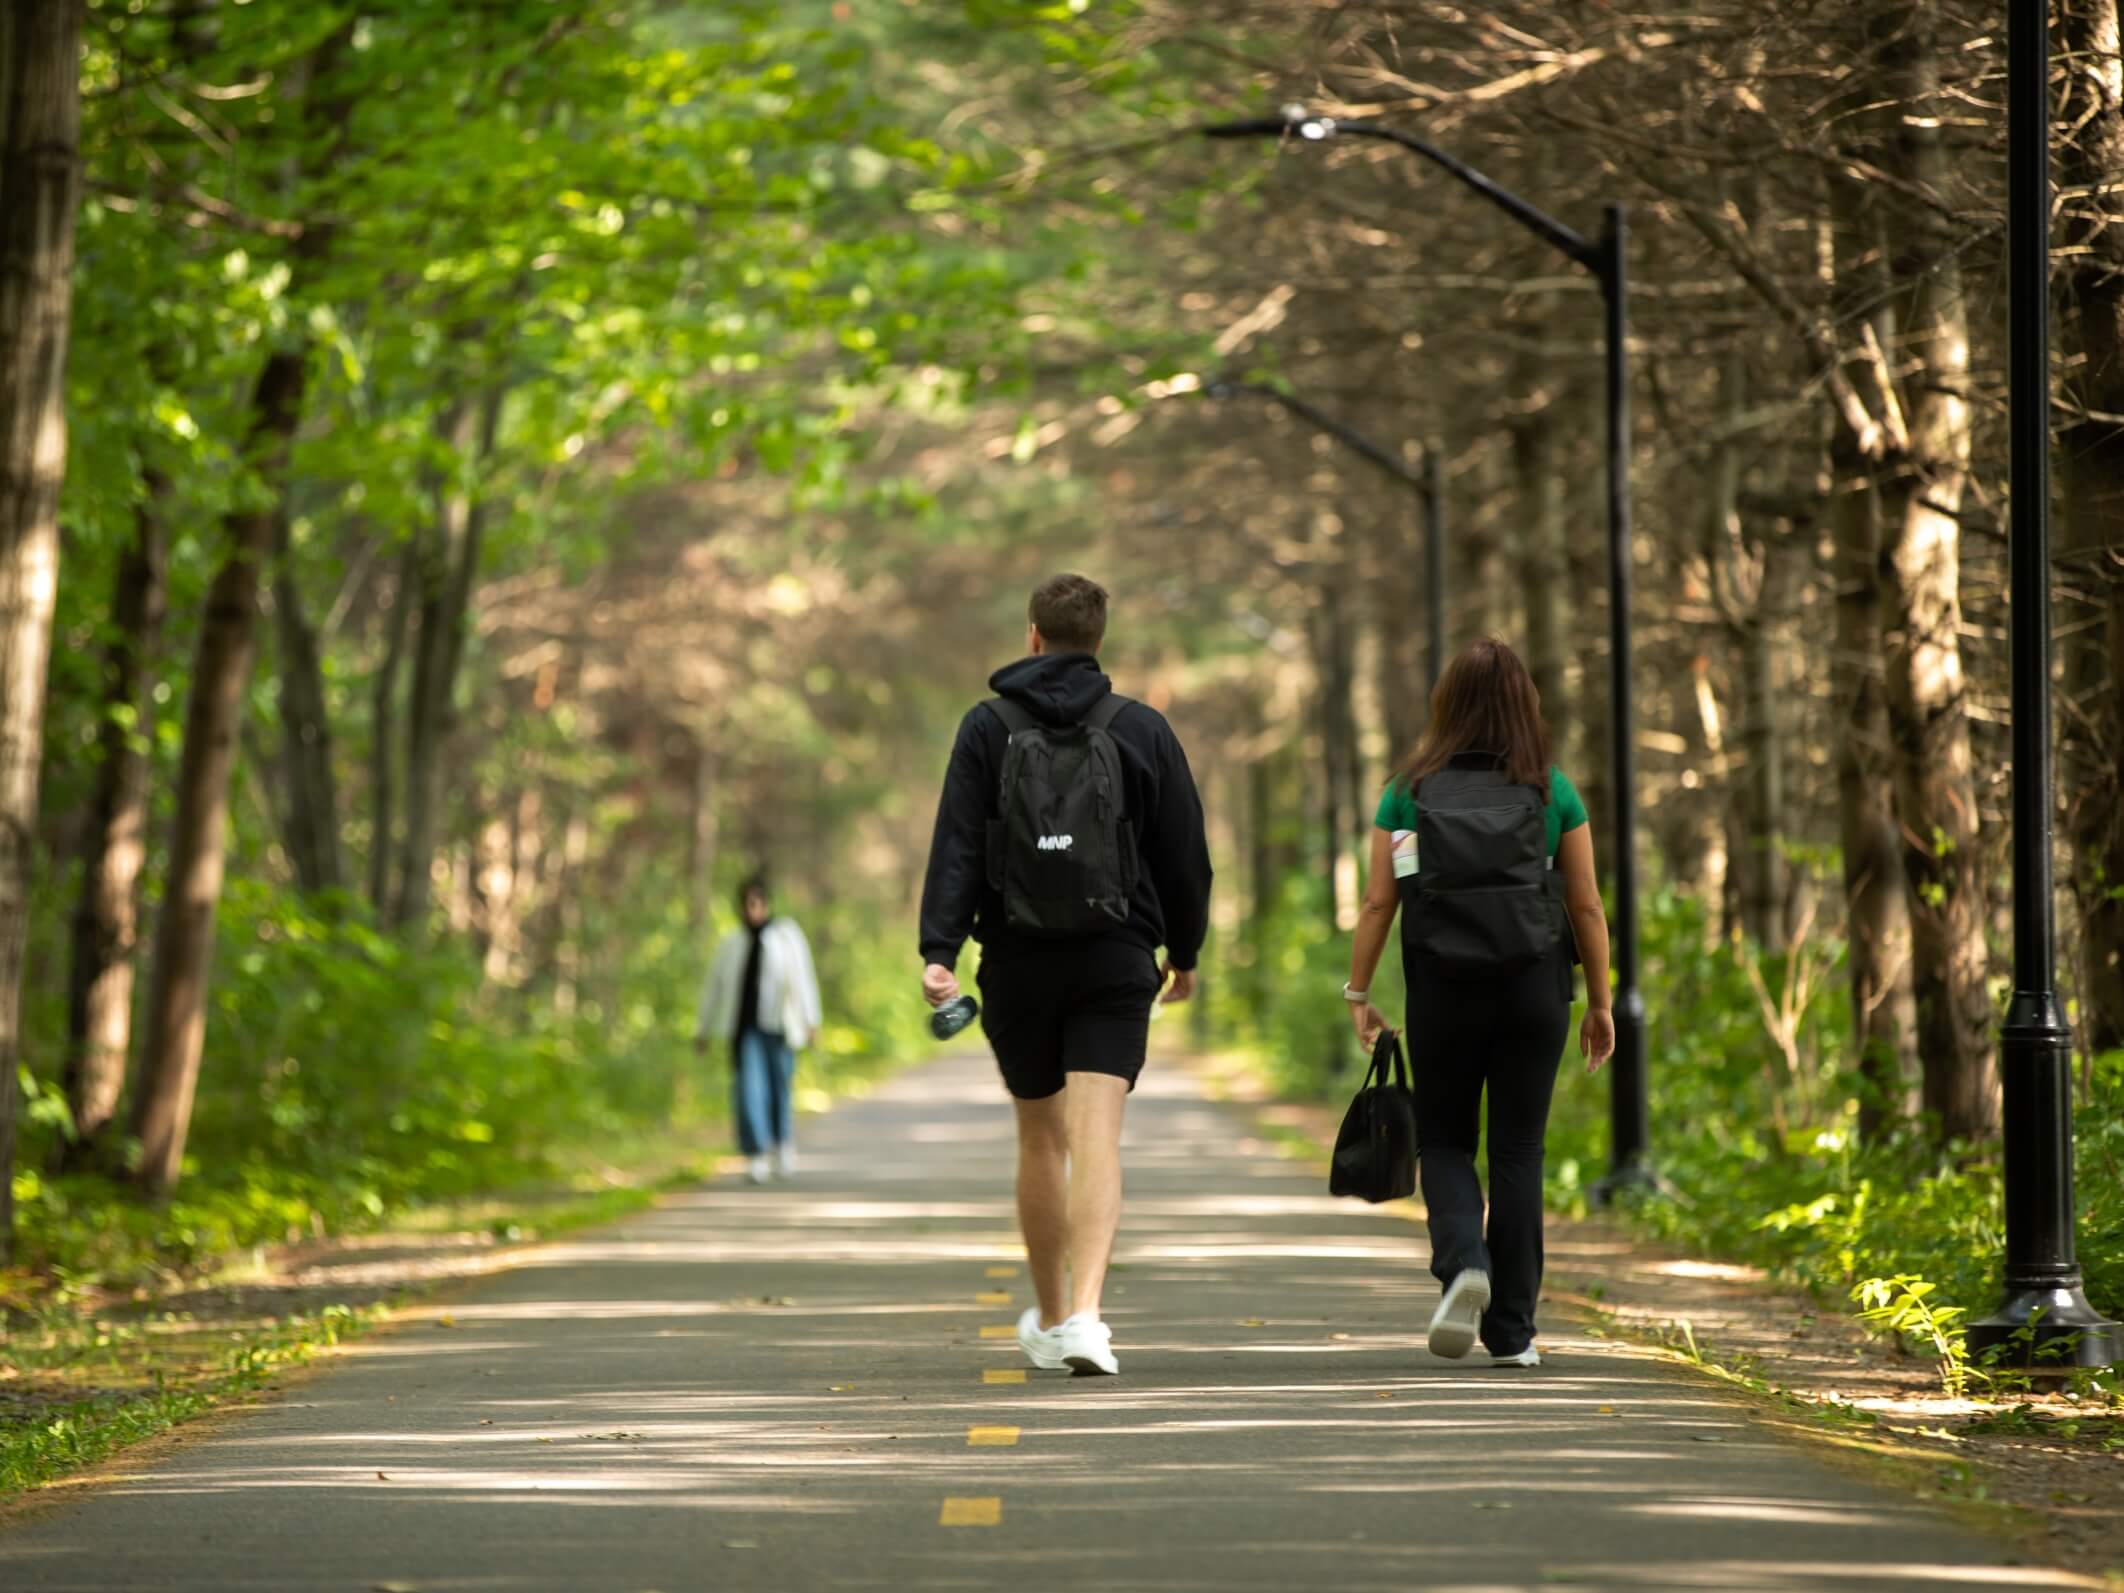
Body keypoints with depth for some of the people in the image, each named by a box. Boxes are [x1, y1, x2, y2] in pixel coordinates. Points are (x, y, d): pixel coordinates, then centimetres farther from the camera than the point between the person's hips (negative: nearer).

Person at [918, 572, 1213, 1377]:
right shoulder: (1142, 729, 2)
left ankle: (1050, 1318, 28)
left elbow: (955, 848, -9)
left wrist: (938, 951, -13)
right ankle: (1083, 1316, -24)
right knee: (1097, 1139, -7)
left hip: (1017, 962, 1)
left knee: (1041, 1138, 15)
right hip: (1115, 961, -1)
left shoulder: (988, 727, 1)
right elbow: (1185, 853, 6)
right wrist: (1184, 950, 19)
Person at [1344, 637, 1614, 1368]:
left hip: (1441, 991, 0)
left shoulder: (1409, 793, 0)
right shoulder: (1553, 792, 0)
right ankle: (1510, 1330, 8)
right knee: (1518, 1150, 7)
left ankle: (1463, 1261, -15)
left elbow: (1378, 903, -3)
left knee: (1443, 1141, 13)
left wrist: (1358, 992, 5)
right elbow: (1586, 905, 1)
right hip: (1532, 987, 0)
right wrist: (1601, 1001, 9)